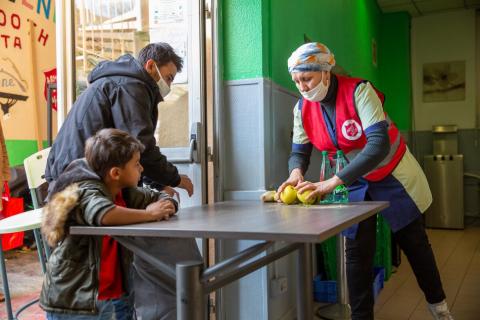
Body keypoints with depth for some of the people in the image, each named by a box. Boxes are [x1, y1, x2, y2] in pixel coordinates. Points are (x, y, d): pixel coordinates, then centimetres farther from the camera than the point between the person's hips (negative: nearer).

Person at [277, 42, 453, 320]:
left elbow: (379, 144, -38)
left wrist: (333, 182, -45)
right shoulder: (303, 108, -12)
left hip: (392, 175, -3)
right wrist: (297, 172, -32)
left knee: (414, 242, 12)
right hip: (354, 182, 3)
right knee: (357, 251, 2)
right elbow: (299, 152, -6)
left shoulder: (358, 91, -29)